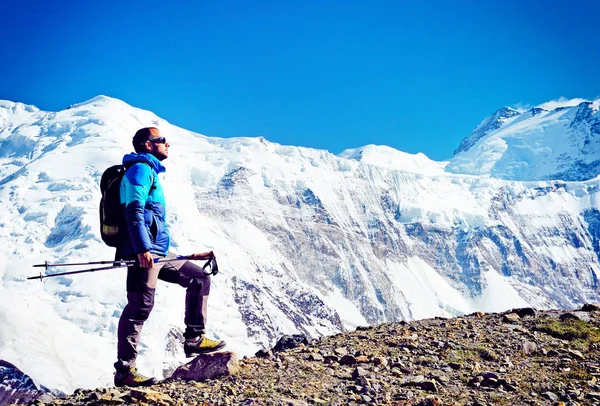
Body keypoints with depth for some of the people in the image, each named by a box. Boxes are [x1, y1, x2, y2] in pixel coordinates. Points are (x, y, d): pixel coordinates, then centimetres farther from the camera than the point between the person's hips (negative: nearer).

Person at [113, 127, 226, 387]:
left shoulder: (150, 171, 25)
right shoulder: (140, 169, -6)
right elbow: (134, 211, -19)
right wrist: (142, 248, -27)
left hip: (159, 251, 10)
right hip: (144, 251, -10)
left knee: (199, 278, 12)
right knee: (139, 307, -14)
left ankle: (195, 340, 13)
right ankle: (124, 371, -12)